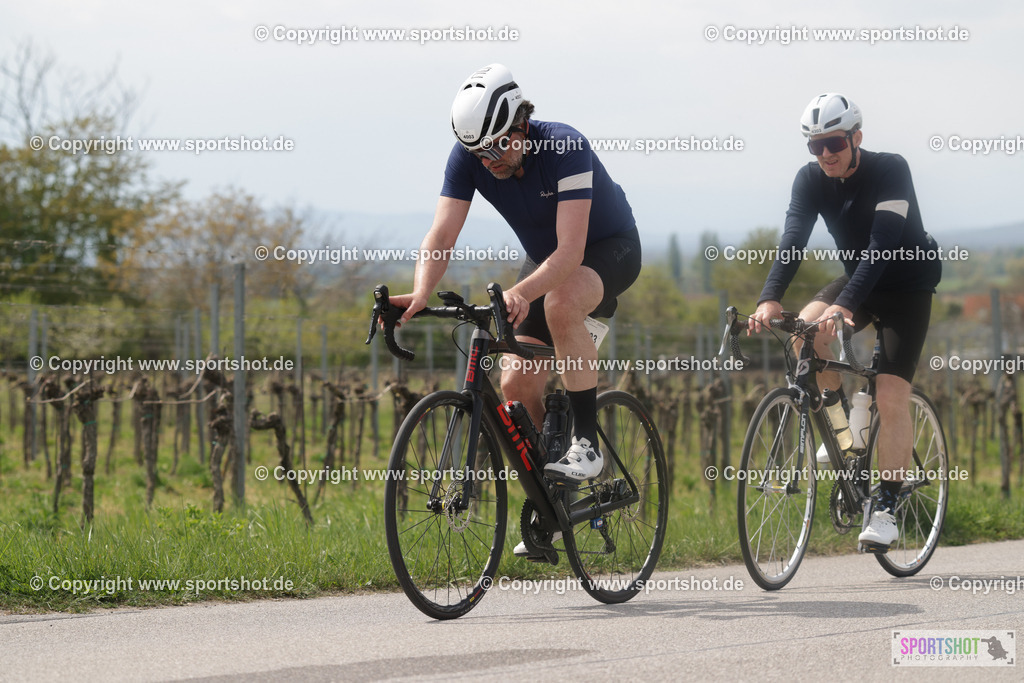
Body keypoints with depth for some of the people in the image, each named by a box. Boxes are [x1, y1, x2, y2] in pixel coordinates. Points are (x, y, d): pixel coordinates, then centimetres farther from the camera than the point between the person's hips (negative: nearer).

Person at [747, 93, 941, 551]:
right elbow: (793, 239, -22)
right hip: (857, 277, 5)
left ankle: (886, 509, -7)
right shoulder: (811, 180, -10)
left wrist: (846, 304, -49)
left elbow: (882, 243, -35)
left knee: (891, 396, -16)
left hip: (906, 285, -5)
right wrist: (770, 299, -40)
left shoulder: (890, 171, -25)